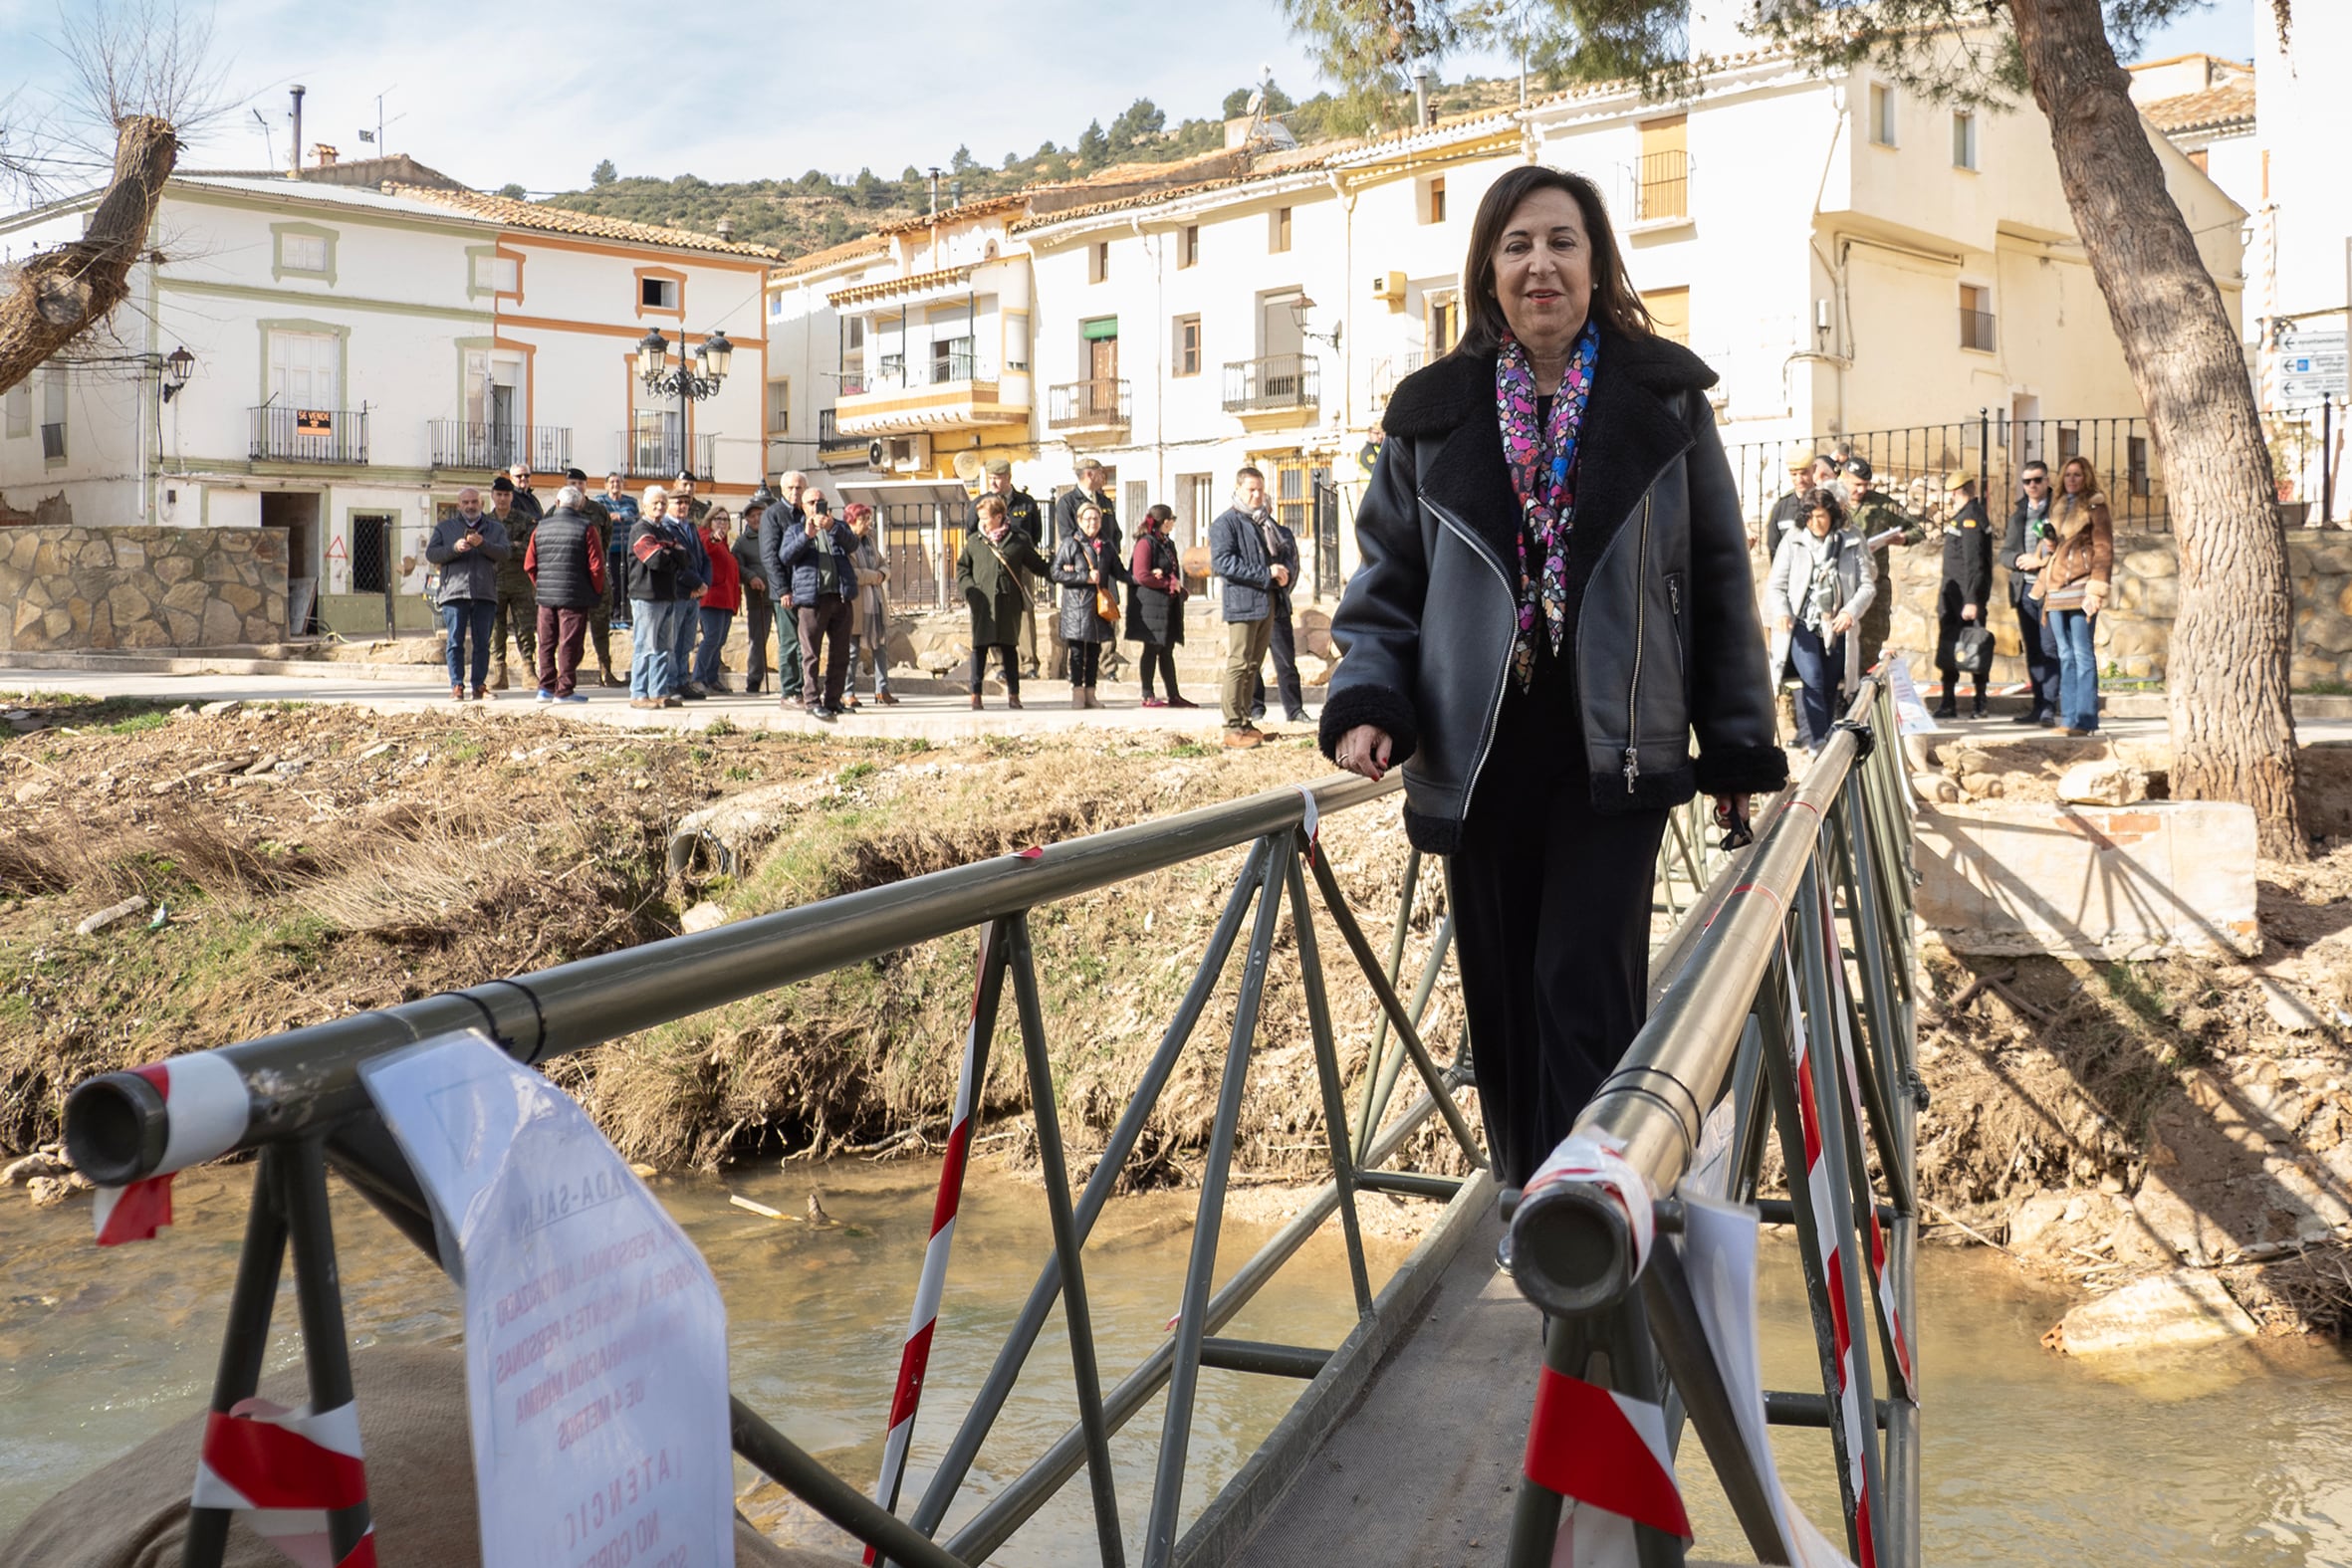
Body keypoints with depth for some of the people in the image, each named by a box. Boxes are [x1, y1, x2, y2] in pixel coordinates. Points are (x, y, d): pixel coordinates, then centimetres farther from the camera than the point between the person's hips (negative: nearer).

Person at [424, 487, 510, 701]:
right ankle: (456, 686, -3)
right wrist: (454, 548, -12)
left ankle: (480, 686, 7)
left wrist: (482, 544, -16)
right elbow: (430, 553, 5)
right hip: (454, 592, -1)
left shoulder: (496, 528, 16)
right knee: (455, 642, -5)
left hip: (485, 594, 1)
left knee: (482, 642, 2)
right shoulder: (444, 527, 16)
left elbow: (505, 553, 0)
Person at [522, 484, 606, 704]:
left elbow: (529, 564, 9)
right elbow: (596, 565, -9)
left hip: (545, 595, 4)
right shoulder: (586, 528, -6)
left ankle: (546, 688, 15)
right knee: (569, 644, -1)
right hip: (575, 597, -4)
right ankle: (564, 690, -1)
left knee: (547, 643, 13)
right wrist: (596, 594, 2)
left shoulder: (541, 528, 7)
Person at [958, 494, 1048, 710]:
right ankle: (975, 694, 6)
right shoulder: (974, 541, 8)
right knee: (980, 646, 0)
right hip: (982, 602, 0)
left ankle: (1013, 694, 12)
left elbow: (1038, 566, 13)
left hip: (1009, 602, 0)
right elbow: (962, 567, 14)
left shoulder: (1018, 541, 6)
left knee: (1008, 647, 6)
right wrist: (969, 587, -1)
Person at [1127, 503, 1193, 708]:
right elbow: (1141, 575, -18)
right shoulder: (1146, 543, -10)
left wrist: (1177, 585, 1)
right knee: (1152, 649, -4)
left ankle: (1173, 695, 12)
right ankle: (1147, 697, 1)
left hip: (1169, 605, 8)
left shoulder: (1168, 544, 16)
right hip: (1151, 604, -8)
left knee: (1167, 650, 10)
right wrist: (1168, 584, -11)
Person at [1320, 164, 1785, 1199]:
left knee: (1584, 983, -10)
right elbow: (1386, 577, 10)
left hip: (1614, 748, -2)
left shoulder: (1664, 397, 5)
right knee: (1502, 996, 8)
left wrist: (1737, 745, 5)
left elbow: (1719, 577, 7)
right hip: (1476, 754, 2)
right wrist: (1366, 704, -7)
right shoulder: (1432, 415, 8)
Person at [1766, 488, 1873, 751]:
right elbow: (1776, 585, 4)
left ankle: (1810, 736, 19)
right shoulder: (1793, 540, 3)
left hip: (1837, 628, 2)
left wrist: (1850, 612, -13)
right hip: (1802, 624, -2)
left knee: (1831, 687, 5)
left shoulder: (1852, 541, 5)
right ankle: (1817, 741, -20)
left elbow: (1867, 584, 5)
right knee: (1811, 678, -22)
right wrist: (1781, 613, -15)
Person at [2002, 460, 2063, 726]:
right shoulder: (2018, 512, 16)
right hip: (2024, 589, 6)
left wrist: (2040, 561, -15)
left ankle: (2048, 709, -8)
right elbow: (2005, 553, 15)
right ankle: (2038, 706, 14)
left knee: (2050, 649, -8)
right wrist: (2019, 559, -6)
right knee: (2032, 651, 9)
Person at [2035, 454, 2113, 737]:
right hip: (2056, 591, 7)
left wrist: (2096, 589, -14)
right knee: (2065, 655, 6)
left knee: (2082, 653, -8)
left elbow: (2104, 549, -7)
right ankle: (2069, 718, 7)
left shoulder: (2094, 507, 0)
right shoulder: (2058, 507, 19)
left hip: (2079, 587, -6)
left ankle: (2085, 719, -8)